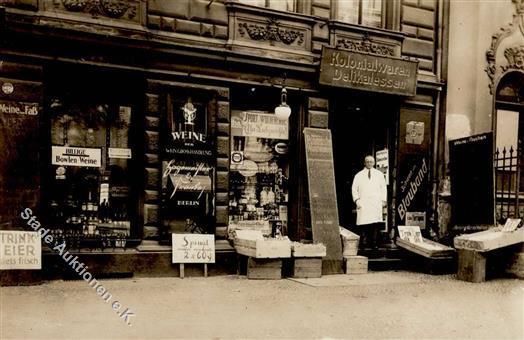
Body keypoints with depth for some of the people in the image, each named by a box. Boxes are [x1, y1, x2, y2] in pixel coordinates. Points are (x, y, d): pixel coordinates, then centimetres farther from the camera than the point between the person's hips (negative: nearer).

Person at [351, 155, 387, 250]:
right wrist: (356, 200, -2)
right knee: (363, 225, -9)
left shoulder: (379, 174, 16)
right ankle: (362, 243, -7)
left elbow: (383, 188, 18)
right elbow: (354, 188, 10)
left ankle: (374, 243, -1)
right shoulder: (359, 175, 12)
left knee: (375, 224, -6)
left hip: (376, 203, 1)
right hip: (363, 203, -1)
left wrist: (384, 200, 9)